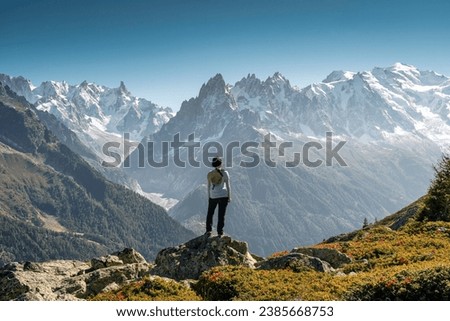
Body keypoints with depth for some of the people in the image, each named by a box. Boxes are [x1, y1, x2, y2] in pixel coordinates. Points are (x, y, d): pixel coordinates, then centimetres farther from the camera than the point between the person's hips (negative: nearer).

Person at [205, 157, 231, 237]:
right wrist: (229, 197, 1)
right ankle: (220, 232, 6)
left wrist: (209, 197, 15)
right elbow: (228, 185, -6)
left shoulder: (209, 174, 0)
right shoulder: (224, 173, -7)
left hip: (213, 196, 2)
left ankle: (208, 230, 9)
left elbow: (208, 186, 6)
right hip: (223, 195, -2)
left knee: (210, 213, 17)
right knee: (221, 215, 6)